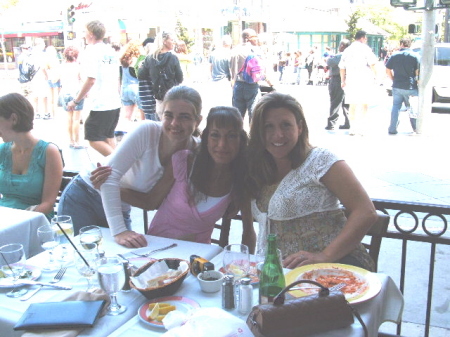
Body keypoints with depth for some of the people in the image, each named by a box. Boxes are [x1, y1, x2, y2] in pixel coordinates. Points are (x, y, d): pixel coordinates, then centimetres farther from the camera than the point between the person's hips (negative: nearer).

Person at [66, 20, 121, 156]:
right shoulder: (111, 52, 12)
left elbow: (91, 80, -18)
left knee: (94, 140, -2)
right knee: (108, 137, 18)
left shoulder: (92, 51, -11)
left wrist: (75, 101, -12)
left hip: (100, 105, -8)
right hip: (115, 103, 8)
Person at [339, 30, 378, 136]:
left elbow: (342, 67, 13)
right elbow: (372, 64, -9)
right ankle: (361, 127, -4)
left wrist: (343, 81, 18)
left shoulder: (347, 50, 13)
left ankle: (352, 128, 9)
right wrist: (374, 77, 1)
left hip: (350, 80, 4)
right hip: (365, 80, -4)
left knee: (352, 105, 9)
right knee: (364, 104, 2)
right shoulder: (365, 48, -2)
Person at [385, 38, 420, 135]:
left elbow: (388, 70, 5)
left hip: (397, 87, 2)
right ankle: (416, 128, 20)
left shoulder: (394, 55, 2)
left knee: (396, 107, 10)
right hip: (411, 87, -1)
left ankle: (392, 129, 7)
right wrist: (416, 81, 7)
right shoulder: (415, 56, -4)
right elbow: (418, 72, -7)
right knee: (413, 108, 12)